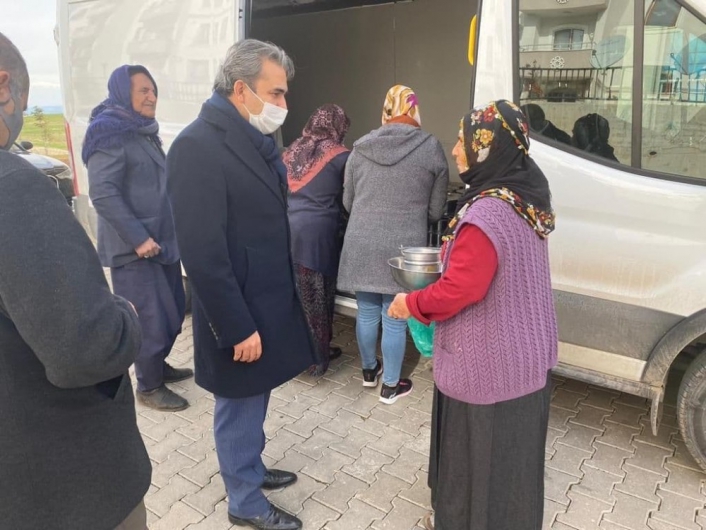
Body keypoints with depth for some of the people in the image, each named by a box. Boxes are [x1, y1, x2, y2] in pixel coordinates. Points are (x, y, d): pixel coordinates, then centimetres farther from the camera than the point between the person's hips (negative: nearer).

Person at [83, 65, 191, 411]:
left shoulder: (145, 131, 15)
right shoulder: (109, 133, -12)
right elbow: (102, 193, -20)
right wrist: (138, 237, -22)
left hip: (162, 240, 9)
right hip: (134, 248, -9)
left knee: (174, 310, 15)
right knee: (153, 319, -3)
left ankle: (158, 365, 35)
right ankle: (148, 387, 15)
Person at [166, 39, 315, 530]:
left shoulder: (255, 139, 8)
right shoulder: (198, 146, -20)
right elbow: (203, 253, -23)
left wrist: (272, 306, 15)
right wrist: (238, 328, -19)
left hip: (268, 301, 8)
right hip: (240, 313, -8)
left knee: (255, 400, 22)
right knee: (240, 407, 11)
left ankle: (250, 467, 44)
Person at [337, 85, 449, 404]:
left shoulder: (360, 148, 5)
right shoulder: (431, 149, -3)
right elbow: (436, 210, 2)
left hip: (361, 245, 3)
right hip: (403, 248, -3)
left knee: (367, 312, 18)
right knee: (395, 319, 8)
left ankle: (369, 371, 38)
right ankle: (391, 386, 24)